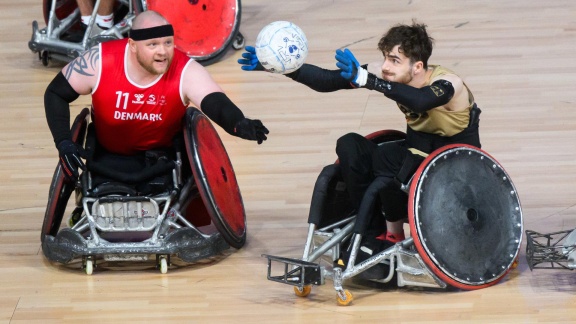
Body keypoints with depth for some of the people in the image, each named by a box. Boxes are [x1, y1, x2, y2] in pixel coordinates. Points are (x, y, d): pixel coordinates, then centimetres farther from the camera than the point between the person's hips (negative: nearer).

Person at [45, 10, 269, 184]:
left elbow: (217, 104, -40)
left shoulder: (186, 72, -25)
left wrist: (239, 124, -64)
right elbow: (55, 93, -11)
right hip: (109, 159, 0)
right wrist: (63, 142, -23)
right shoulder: (100, 62, -24)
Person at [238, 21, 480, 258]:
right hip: (419, 150, 7)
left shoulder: (448, 84, -30)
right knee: (349, 146, -16)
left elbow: (419, 101, -54)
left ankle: (394, 234, -8)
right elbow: (328, 80, -20)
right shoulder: (385, 73, -14)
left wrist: (366, 80, -64)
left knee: (385, 157, -32)